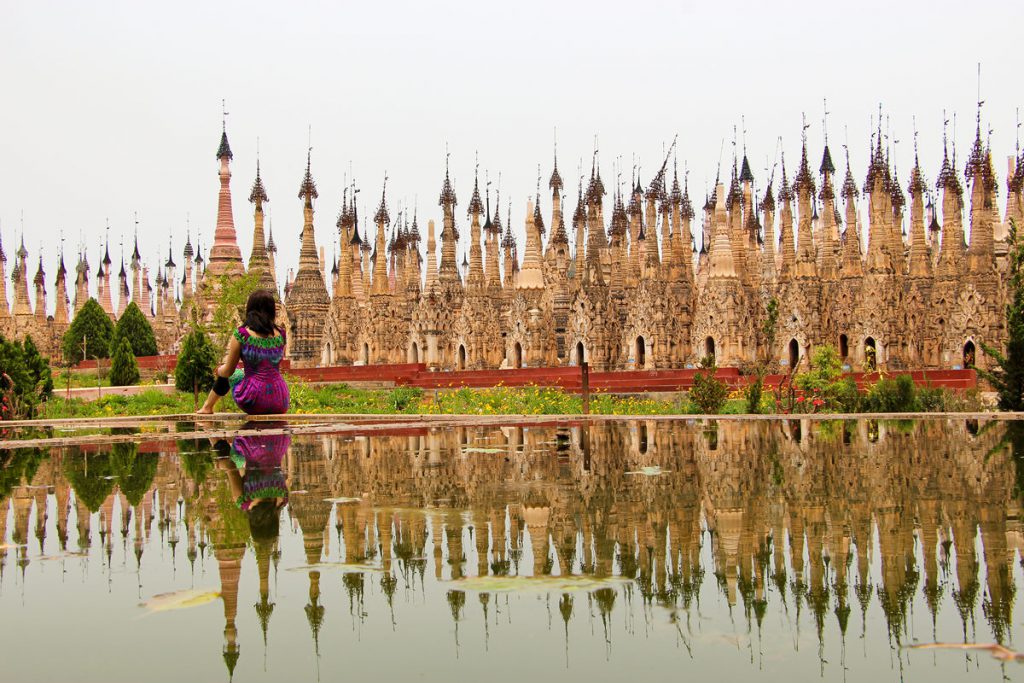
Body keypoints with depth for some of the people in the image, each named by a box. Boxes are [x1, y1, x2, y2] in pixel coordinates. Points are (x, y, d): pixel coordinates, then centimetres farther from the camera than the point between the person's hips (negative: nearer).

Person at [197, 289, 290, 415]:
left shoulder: (241, 335, -7)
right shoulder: (281, 334, 4)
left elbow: (228, 371, 3)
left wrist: (219, 371, 27)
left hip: (254, 403, -3)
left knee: (231, 374, 30)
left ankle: (207, 407, 45)